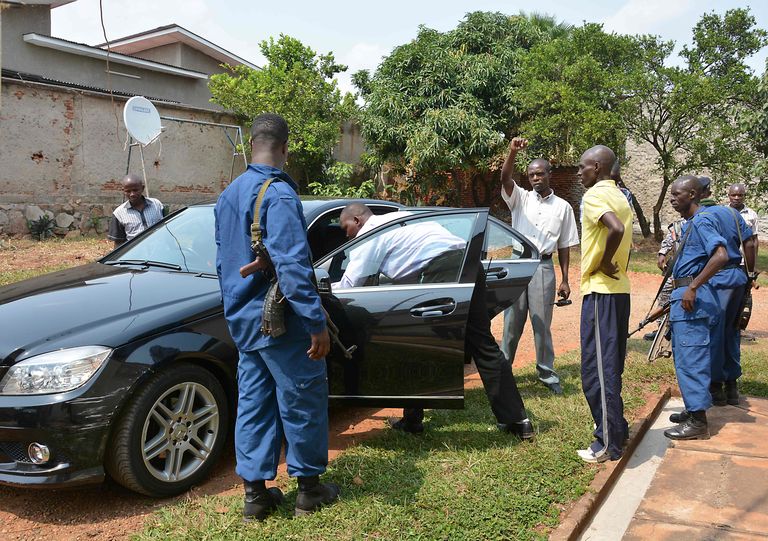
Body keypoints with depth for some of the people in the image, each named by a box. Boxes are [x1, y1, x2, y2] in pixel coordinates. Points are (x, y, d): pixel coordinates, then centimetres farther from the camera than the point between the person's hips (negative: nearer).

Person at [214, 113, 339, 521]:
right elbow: (293, 266, -25)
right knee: (302, 400, 6)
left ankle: (255, 492, 21)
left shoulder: (228, 195, 10)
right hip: (280, 320, -8)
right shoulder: (278, 194, -18)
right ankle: (309, 487, 20)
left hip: (243, 319, 8)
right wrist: (317, 323, -22)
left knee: (253, 402, 13)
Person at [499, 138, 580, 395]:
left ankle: (547, 373, 15)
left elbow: (565, 245, 7)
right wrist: (513, 151, -32)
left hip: (543, 267, 0)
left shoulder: (562, 207, 7)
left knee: (542, 323, 4)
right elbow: (505, 178, -15)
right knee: (512, 321, 6)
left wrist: (565, 280, 3)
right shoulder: (521, 198, 5)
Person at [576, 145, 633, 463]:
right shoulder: (619, 196, 18)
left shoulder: (595, 195, -12)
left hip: (600, 290, -10)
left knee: (597, 368, -5)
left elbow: (616, 229, -30)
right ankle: (616, 428, 28)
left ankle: (608, 443, 1)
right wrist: (612, 266, 14)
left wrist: (604, 263, -18)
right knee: (610, 366, 18)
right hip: (618, 288, 10)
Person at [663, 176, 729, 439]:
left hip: (692, 297, -11)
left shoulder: (701, 221, -14)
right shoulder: (690, 223, 17)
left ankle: (698, 421, -2)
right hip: (687, 296, 11)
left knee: (690, 359, -7)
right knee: (688, 357, 17)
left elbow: (721, 256, -28)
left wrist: (692, 287, -26)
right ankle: (694, 410, 27)